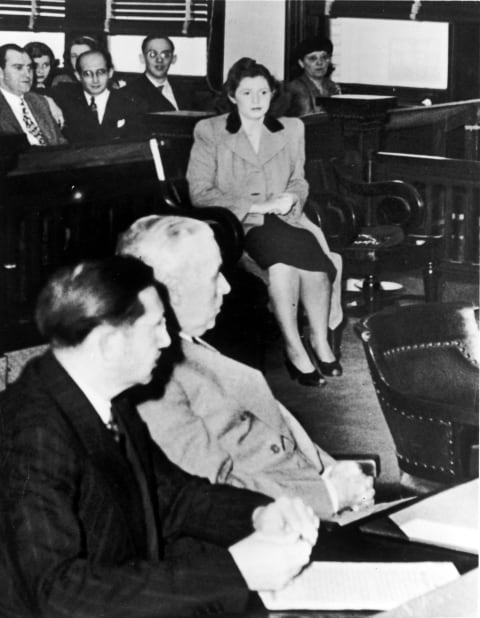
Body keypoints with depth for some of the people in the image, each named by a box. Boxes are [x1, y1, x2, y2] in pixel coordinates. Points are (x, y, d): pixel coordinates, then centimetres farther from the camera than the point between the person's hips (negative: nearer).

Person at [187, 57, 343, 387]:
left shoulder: (291, 129, 17)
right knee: (283, 252, -35)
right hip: (235, 224, -3)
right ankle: (294, 348, -29)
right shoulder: (210, 132, 4)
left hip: (284, 220, 4)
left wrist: (291, 199, -3)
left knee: (312, 253, -31)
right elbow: (200, 193, -3)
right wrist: (257, 207, -13)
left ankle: (321, 340, -18)